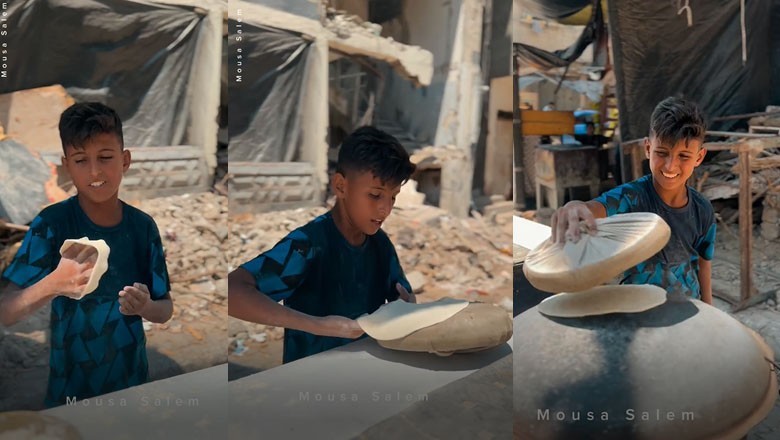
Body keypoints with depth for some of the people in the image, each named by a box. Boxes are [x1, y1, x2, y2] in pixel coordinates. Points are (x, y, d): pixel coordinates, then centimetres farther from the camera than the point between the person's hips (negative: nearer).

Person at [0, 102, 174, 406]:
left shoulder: (143, 226, -6)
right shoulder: (51, 223, -14)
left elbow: (165, 309, -1)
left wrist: (145, 306, -23)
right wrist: (54, 284, -39)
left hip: (132, 383, 2)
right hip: (69, 389, -2)